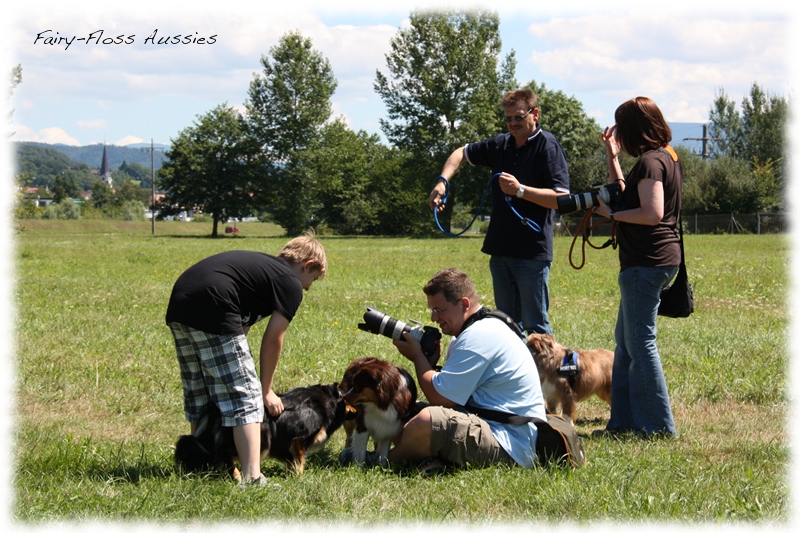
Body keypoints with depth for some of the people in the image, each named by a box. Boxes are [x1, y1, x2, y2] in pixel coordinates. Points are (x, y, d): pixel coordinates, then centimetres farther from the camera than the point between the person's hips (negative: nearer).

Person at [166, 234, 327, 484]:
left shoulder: (261, 264, 30)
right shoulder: (291, 283, 7)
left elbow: (241, 327, 27)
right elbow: (272, 340, 7)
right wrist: (267, 391, 18)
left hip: (178, 305, 9)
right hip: (212, 310, -9)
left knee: (197, 394, 21)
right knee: (245, 395, -4)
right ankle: (252, 478, -12)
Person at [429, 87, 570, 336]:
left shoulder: (547, 147, -9)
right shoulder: (501, 145, 12)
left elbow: (561, 198, -17)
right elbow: (462, 153, 24)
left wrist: (520, 190, -23)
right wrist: (442, 182, 7)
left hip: (532, 252, -7)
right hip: (500, 250, 7)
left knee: (534, 325, -6)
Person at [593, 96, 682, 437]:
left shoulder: (650, 161, -16)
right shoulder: (666, 156, 16)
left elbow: (652, 214, -25)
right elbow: (623, 195, 25)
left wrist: (612, 214, -15)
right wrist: (612, 156, 21)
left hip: (647, 263, -11)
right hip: (655, 259, 11)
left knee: (640, 343, -6)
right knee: (626, 341, 17)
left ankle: (659, 426, -2)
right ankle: (625, 420, 21)